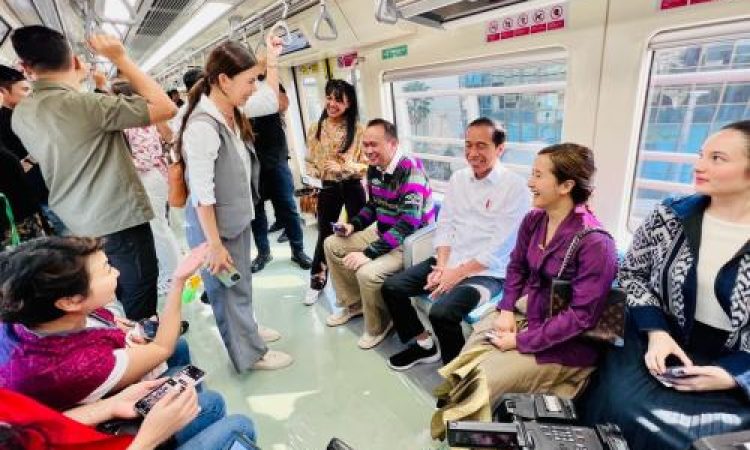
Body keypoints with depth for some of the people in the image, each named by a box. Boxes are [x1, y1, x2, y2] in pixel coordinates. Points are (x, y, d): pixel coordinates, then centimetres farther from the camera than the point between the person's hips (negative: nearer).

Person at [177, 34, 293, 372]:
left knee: (241, 282, 25)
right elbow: (202, 195, -26)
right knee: (229, 289, 12)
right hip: (213, 225, -8)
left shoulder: (233, 110, -1)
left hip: (238, 218, 8)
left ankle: (247, 329, 49)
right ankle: (250, 353, 32)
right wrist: (215, 245, -21)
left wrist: (272, 59, 18)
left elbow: (271, 100, 18)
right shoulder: (203, 126, -26)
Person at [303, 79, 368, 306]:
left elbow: (366, 164, -7)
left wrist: (343, 167, -20)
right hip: (327, 189, 2)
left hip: (353, 188, -2)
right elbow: (309, 162, 7)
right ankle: (317, 281, 31)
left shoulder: (357, 129, -7)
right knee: (324, 235, 13)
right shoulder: (316, 129, 2)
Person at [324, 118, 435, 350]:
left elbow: (408, 224, -33)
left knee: (367, 272, -30)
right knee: (332, 245, 8)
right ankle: (354, 303, 24)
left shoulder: (411, 170, -25)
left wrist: (369, 253, -34)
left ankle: (378, 325, 2)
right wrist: (353, 225, 1)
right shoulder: (374, 169, 0)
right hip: (382, 231, 9)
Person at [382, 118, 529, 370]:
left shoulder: (515, 187, -10)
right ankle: (424, 344, 17)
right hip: (449, 262, 6)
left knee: (442, 312, -30)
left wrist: (458, 273, -17)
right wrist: (442, 265, -8)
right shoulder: (458, 179, 8)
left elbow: (500, 247, -16)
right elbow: (445, 226, 7)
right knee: (391, 287, -4)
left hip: (487, 272, -6)